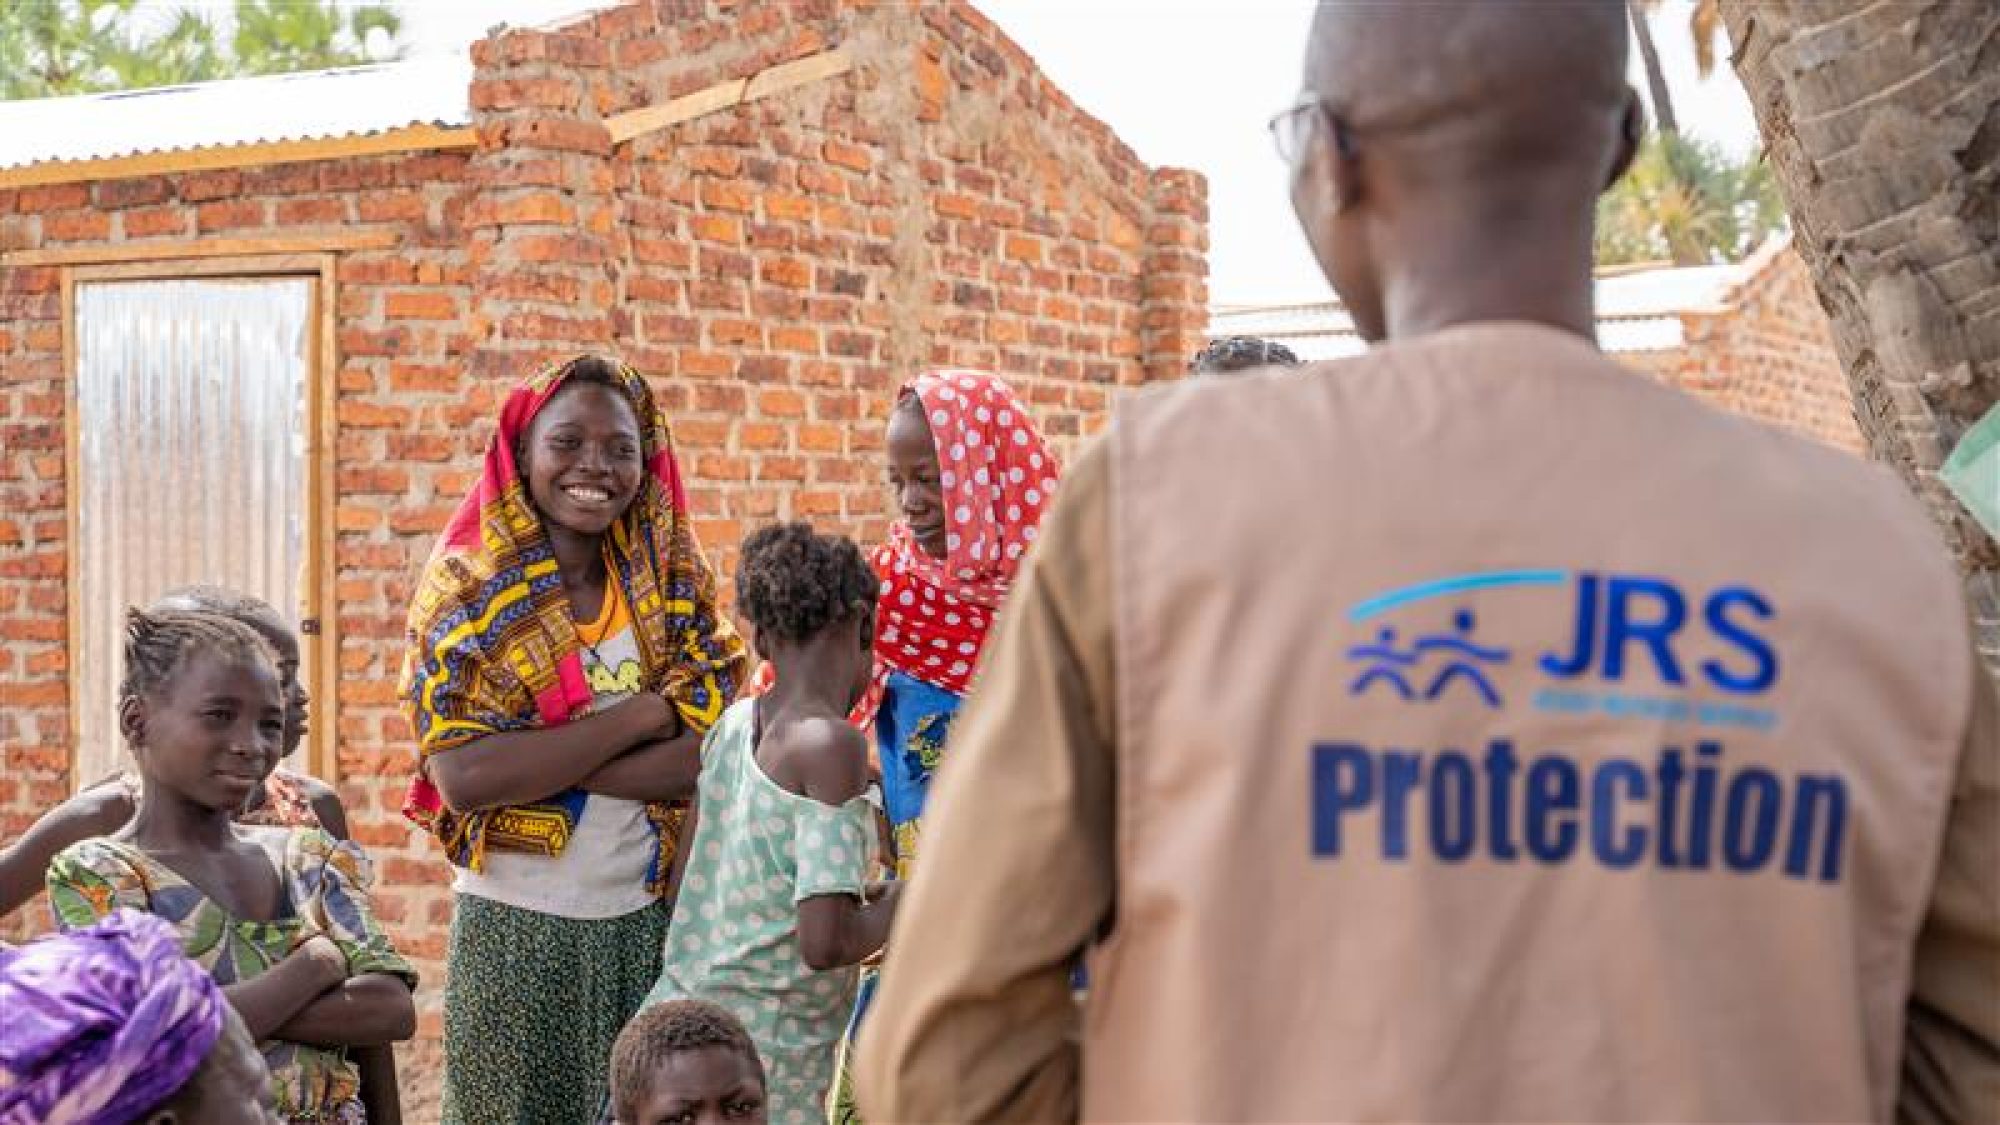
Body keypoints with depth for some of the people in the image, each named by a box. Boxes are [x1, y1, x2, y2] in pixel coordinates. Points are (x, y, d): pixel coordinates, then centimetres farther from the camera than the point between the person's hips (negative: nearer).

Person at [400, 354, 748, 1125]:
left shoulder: (677, 587, 1)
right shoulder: (465, 592, -6)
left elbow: (715, 756, -11)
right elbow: (463, 775, -19)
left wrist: (532, 758, -17)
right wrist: (641, 714, -17)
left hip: (652, 920, 2)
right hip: (516, 926, -2)